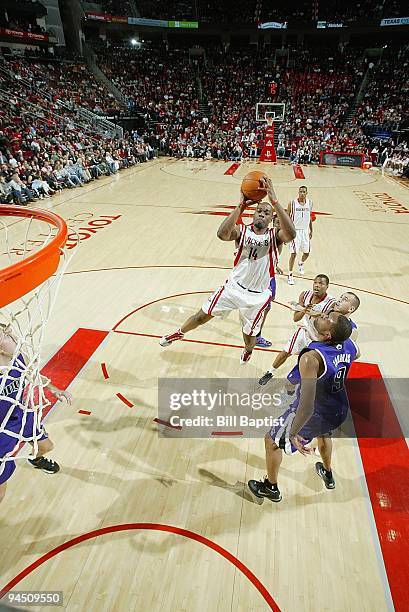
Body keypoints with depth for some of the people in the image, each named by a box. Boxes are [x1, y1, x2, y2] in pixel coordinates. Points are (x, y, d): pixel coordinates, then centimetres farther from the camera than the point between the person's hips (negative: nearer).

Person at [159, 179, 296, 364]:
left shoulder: (275, 236, -10)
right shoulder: (242, 230, -9)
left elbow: (290, 234, -35)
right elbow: (222, 234, -31)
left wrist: (274, 201, -40)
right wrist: (241, 206, -36)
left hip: (258, 295, 0)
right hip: (234, 287, 1)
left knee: (249, 333, 17)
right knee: (203, 315, 10)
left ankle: (248, 350, 54)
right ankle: (179, 334, 38)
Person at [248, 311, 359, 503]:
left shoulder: (311, 358, -36)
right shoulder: (349, 344, -14)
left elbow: (307, 405, -38)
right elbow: (356, 355, 13)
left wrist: (293, 433, -25)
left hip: (313, 414, -7)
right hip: (339, 412, 7)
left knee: (272, 442, 17)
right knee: (323, 433, 41)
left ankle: (271, 488, 38)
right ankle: (328, 474, 63)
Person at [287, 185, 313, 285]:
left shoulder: (309, 203, 4)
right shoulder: (292, 203, -9)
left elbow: (310, 217, 15)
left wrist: (311, 231, 16)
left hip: (305, 231, 5)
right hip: (295, 231, -5)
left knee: (306, 253, 13)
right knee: (293, 253, -10)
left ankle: (301, 264, 47)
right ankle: (290, 275, 1)